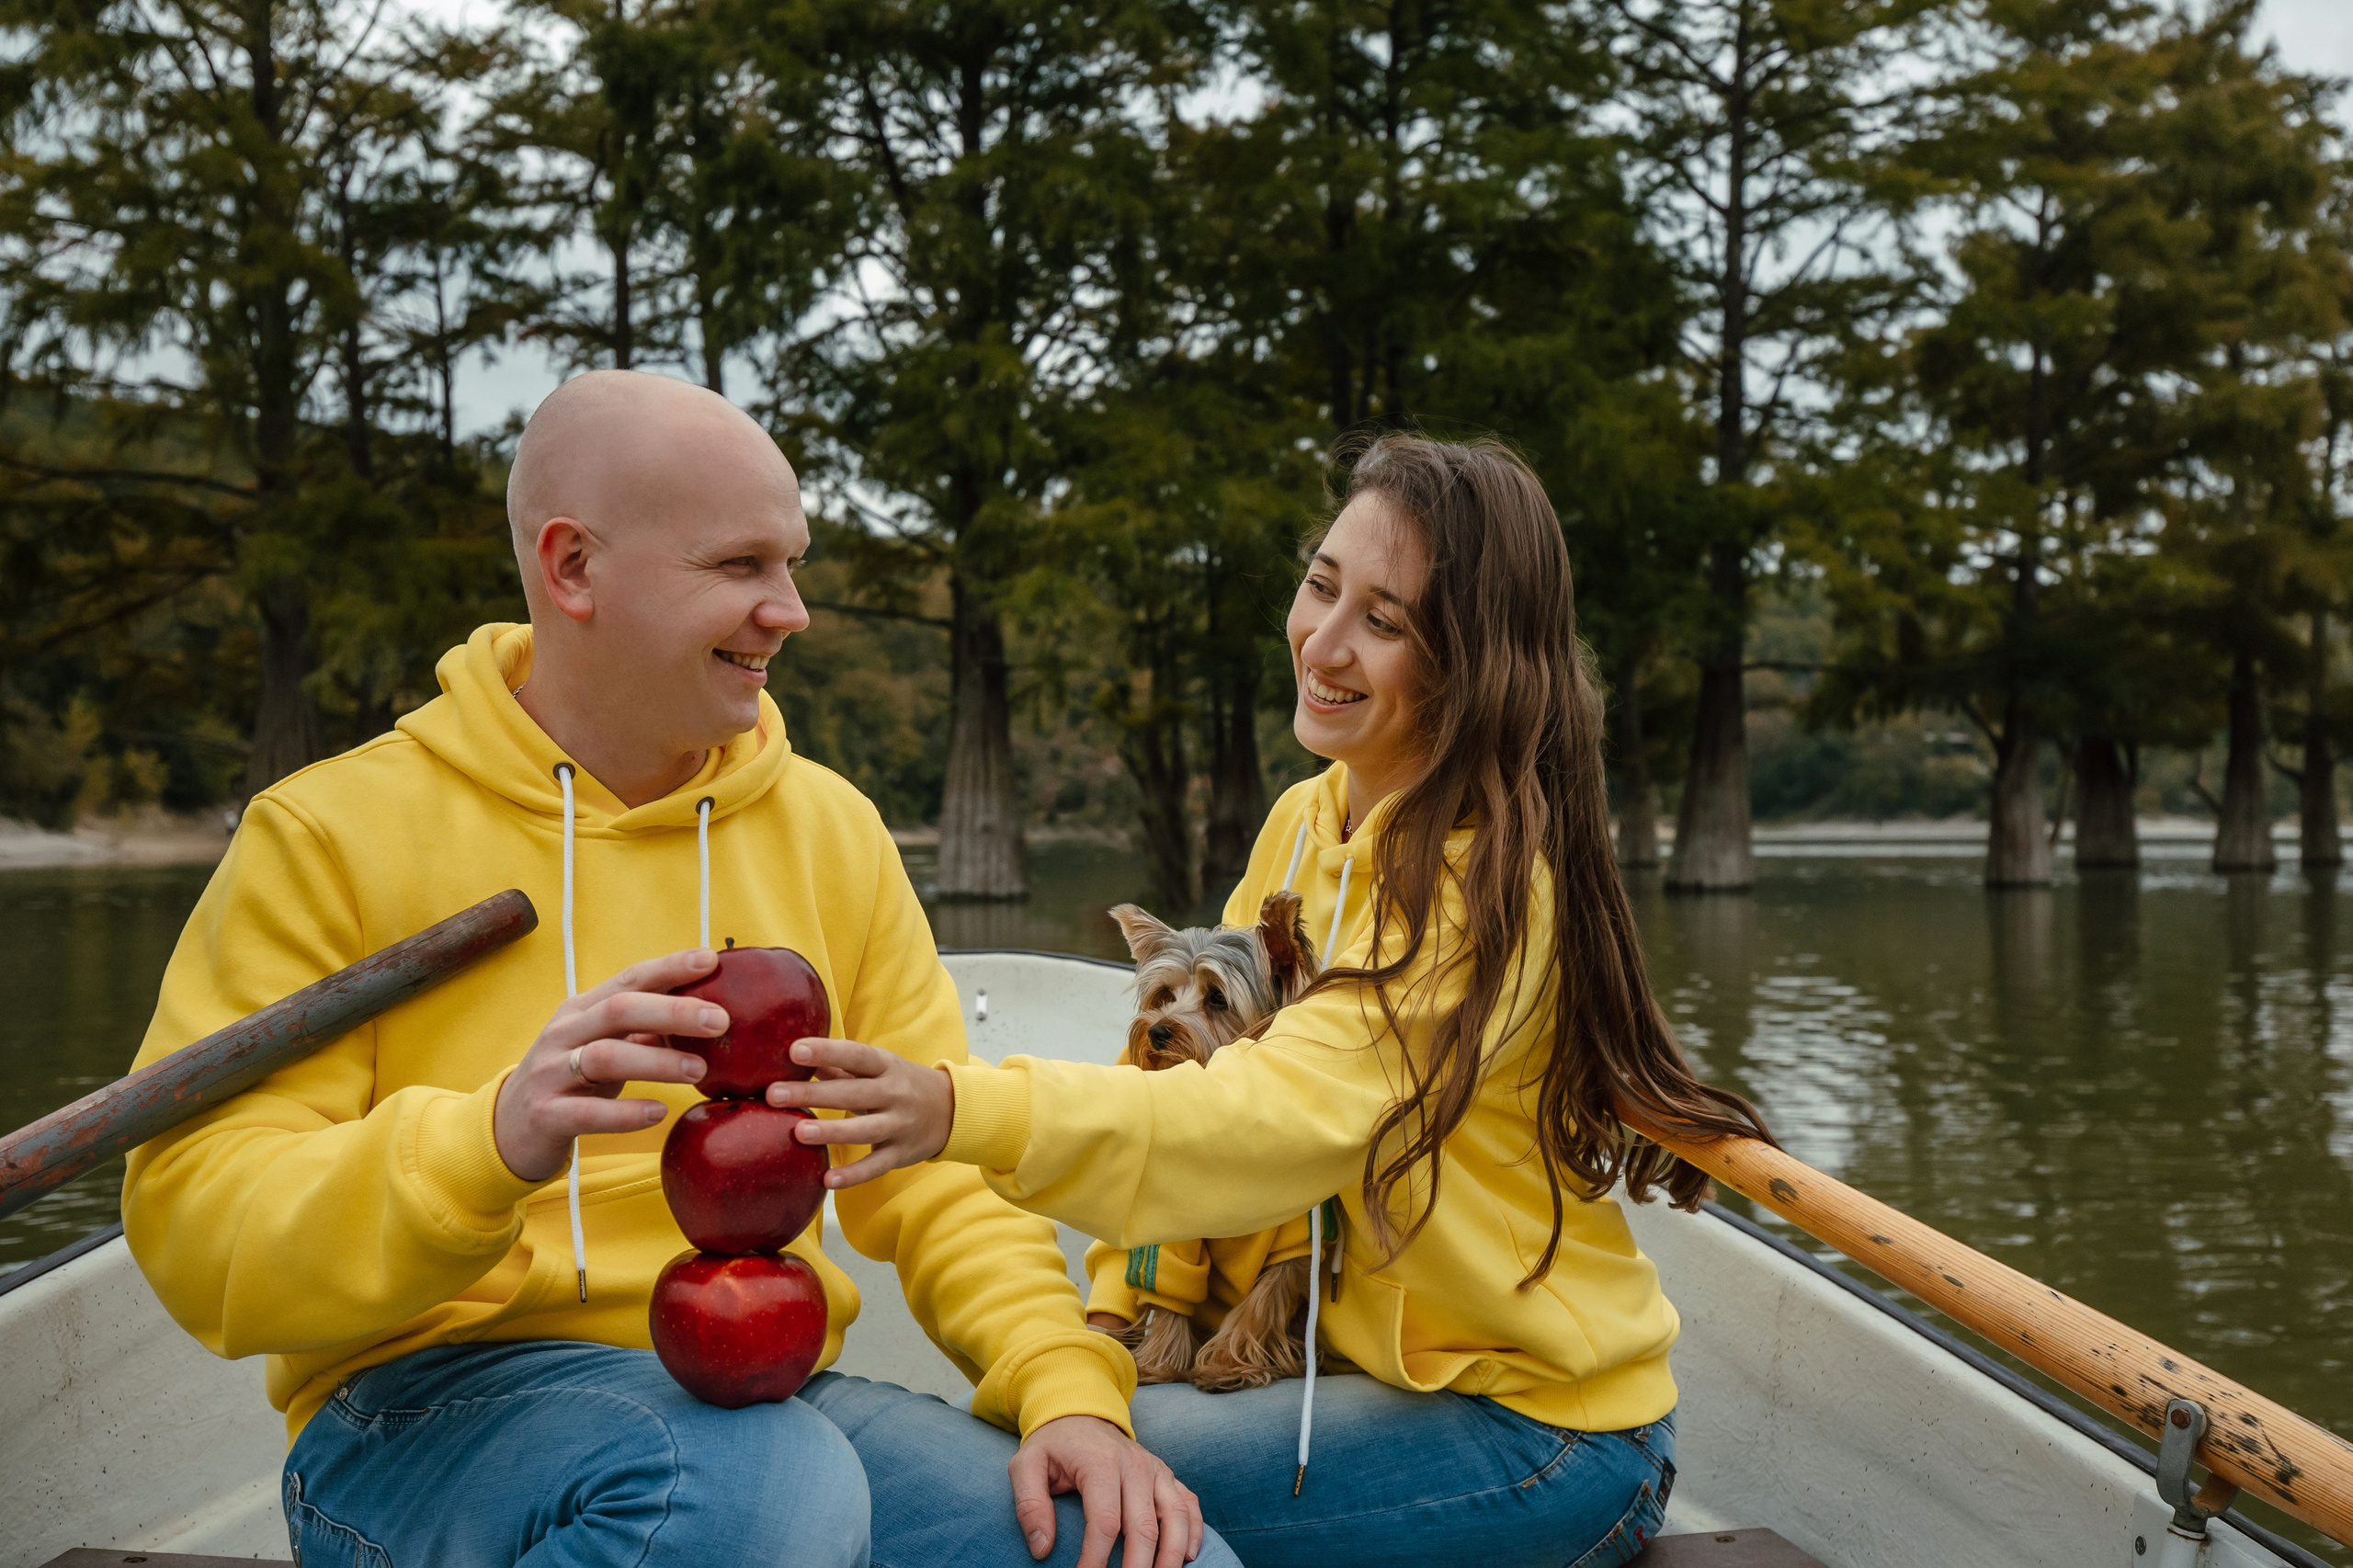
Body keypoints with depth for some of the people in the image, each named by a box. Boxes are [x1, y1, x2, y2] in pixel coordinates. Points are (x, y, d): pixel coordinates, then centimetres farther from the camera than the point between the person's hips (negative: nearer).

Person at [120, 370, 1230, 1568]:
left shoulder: (827, 829, 11)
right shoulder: (332, 834, -2)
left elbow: (938, 1167, 9)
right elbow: (196, 1231, -10)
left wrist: (1068, 1387, -10)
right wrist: (490, 1145, -29)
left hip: (766, 1398, 4)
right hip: (436, 1403, -4)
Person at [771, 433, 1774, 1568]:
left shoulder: (1487, 882, -22)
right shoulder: (1303, 822, 4)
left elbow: (1289, 1114, -35)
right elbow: (1216, 1070, 5)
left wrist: (967, 1113, -48)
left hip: (1540, 1428, -7)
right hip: (1382, 1369, 7)